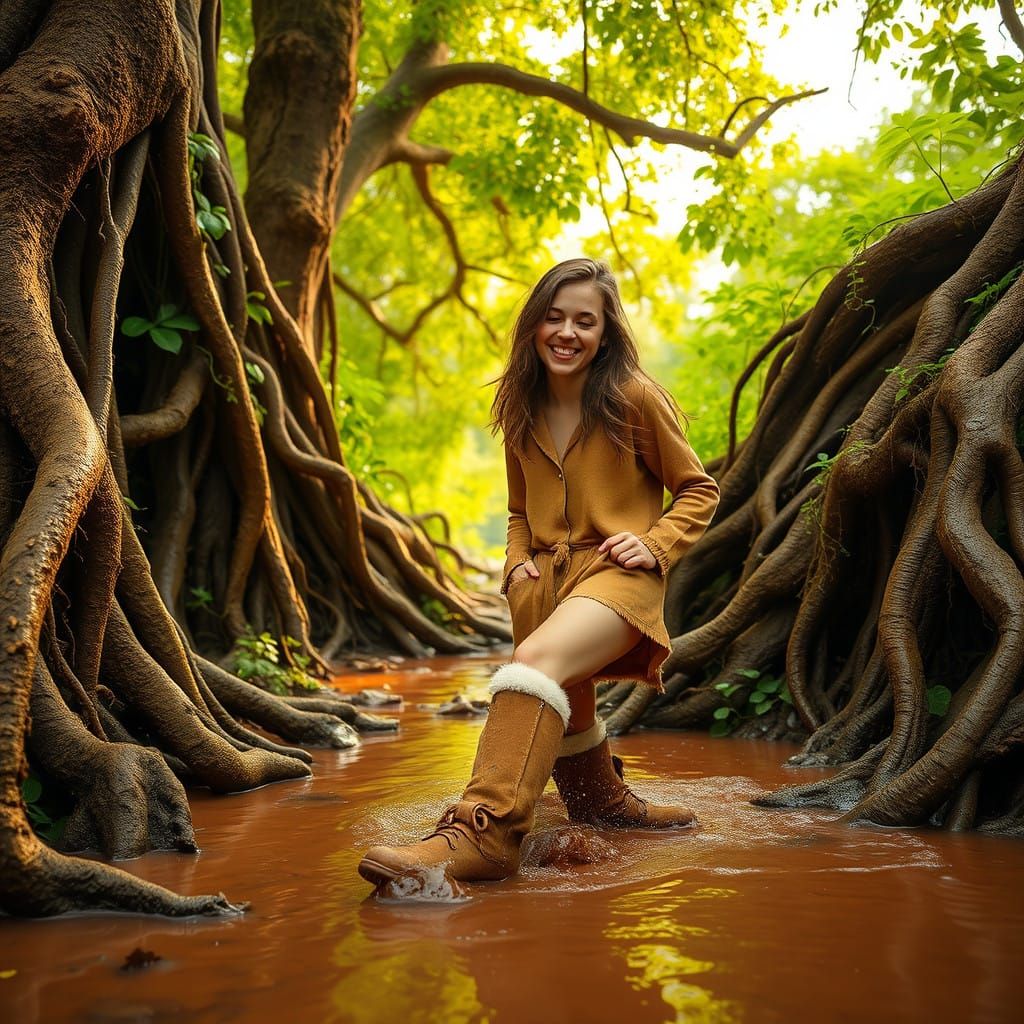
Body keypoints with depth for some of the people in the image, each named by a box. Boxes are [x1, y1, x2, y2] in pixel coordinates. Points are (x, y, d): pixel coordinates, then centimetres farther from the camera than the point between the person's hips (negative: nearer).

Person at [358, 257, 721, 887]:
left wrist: (654, 544, -10)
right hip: (544, 578, 7)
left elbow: (699, 490, 7)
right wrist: (517, 564, 7)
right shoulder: (523, 413, 15)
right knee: (563, 722, 10)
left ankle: (483, 832, -45)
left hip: (615, 572, -6)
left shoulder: (636, 399, -1)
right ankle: (609, 804, 41)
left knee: (536, 660, -34)